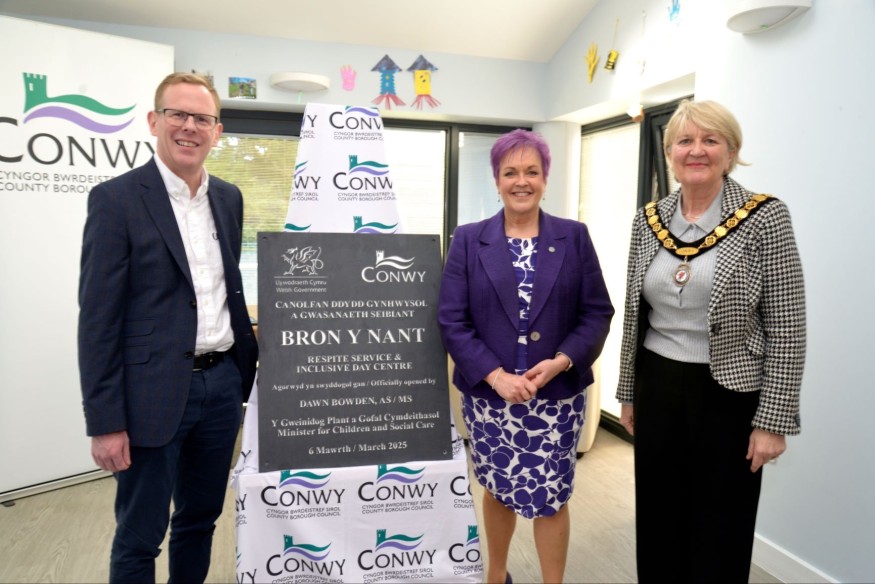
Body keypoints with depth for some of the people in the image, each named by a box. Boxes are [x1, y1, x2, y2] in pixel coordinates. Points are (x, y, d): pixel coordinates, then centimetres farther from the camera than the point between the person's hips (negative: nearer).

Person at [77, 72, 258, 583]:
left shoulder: (229, 198, 8)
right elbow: (98, 317, -10)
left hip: (223, 385, 5)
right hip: (154, 393, -5)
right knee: (139, 539, 10)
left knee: (201, 521, 20)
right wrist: (104, 422, -11)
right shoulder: (116, 199, -8)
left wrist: (249, 366, 14)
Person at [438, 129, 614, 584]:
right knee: (499, 491, 17)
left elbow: (597, 312, 1)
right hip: (488, 395, 1)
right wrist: (496, 375, -16)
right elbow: (451, 319, -6)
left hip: (557, 394, 0)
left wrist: (562, 361, -15)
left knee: (551, 498, 8)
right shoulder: (468, 240, -1)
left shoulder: (574, 237, 2)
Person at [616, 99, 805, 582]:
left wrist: (773, 419, -12)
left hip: (728, 394, -3)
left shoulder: (765, 217, -10)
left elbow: (787, 328, -10)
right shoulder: (648, 220, 3)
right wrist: (628, 394, 10)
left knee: (720, 529, 12)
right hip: (657, 389, 4)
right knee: (658, 518, 16)